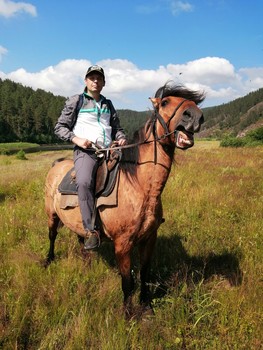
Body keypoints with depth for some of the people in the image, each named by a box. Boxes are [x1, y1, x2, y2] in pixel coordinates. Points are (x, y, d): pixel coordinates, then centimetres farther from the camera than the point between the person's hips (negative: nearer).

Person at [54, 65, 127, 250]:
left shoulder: (108, 104, 21)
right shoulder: (76, 101, 8)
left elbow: (117, 128, 28)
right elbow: (60, 127, 7)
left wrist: (121, 138, 4)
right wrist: (76, 139, -11)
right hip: (86, 150, -5)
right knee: (84, 182, -34)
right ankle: (91, 230, -30)